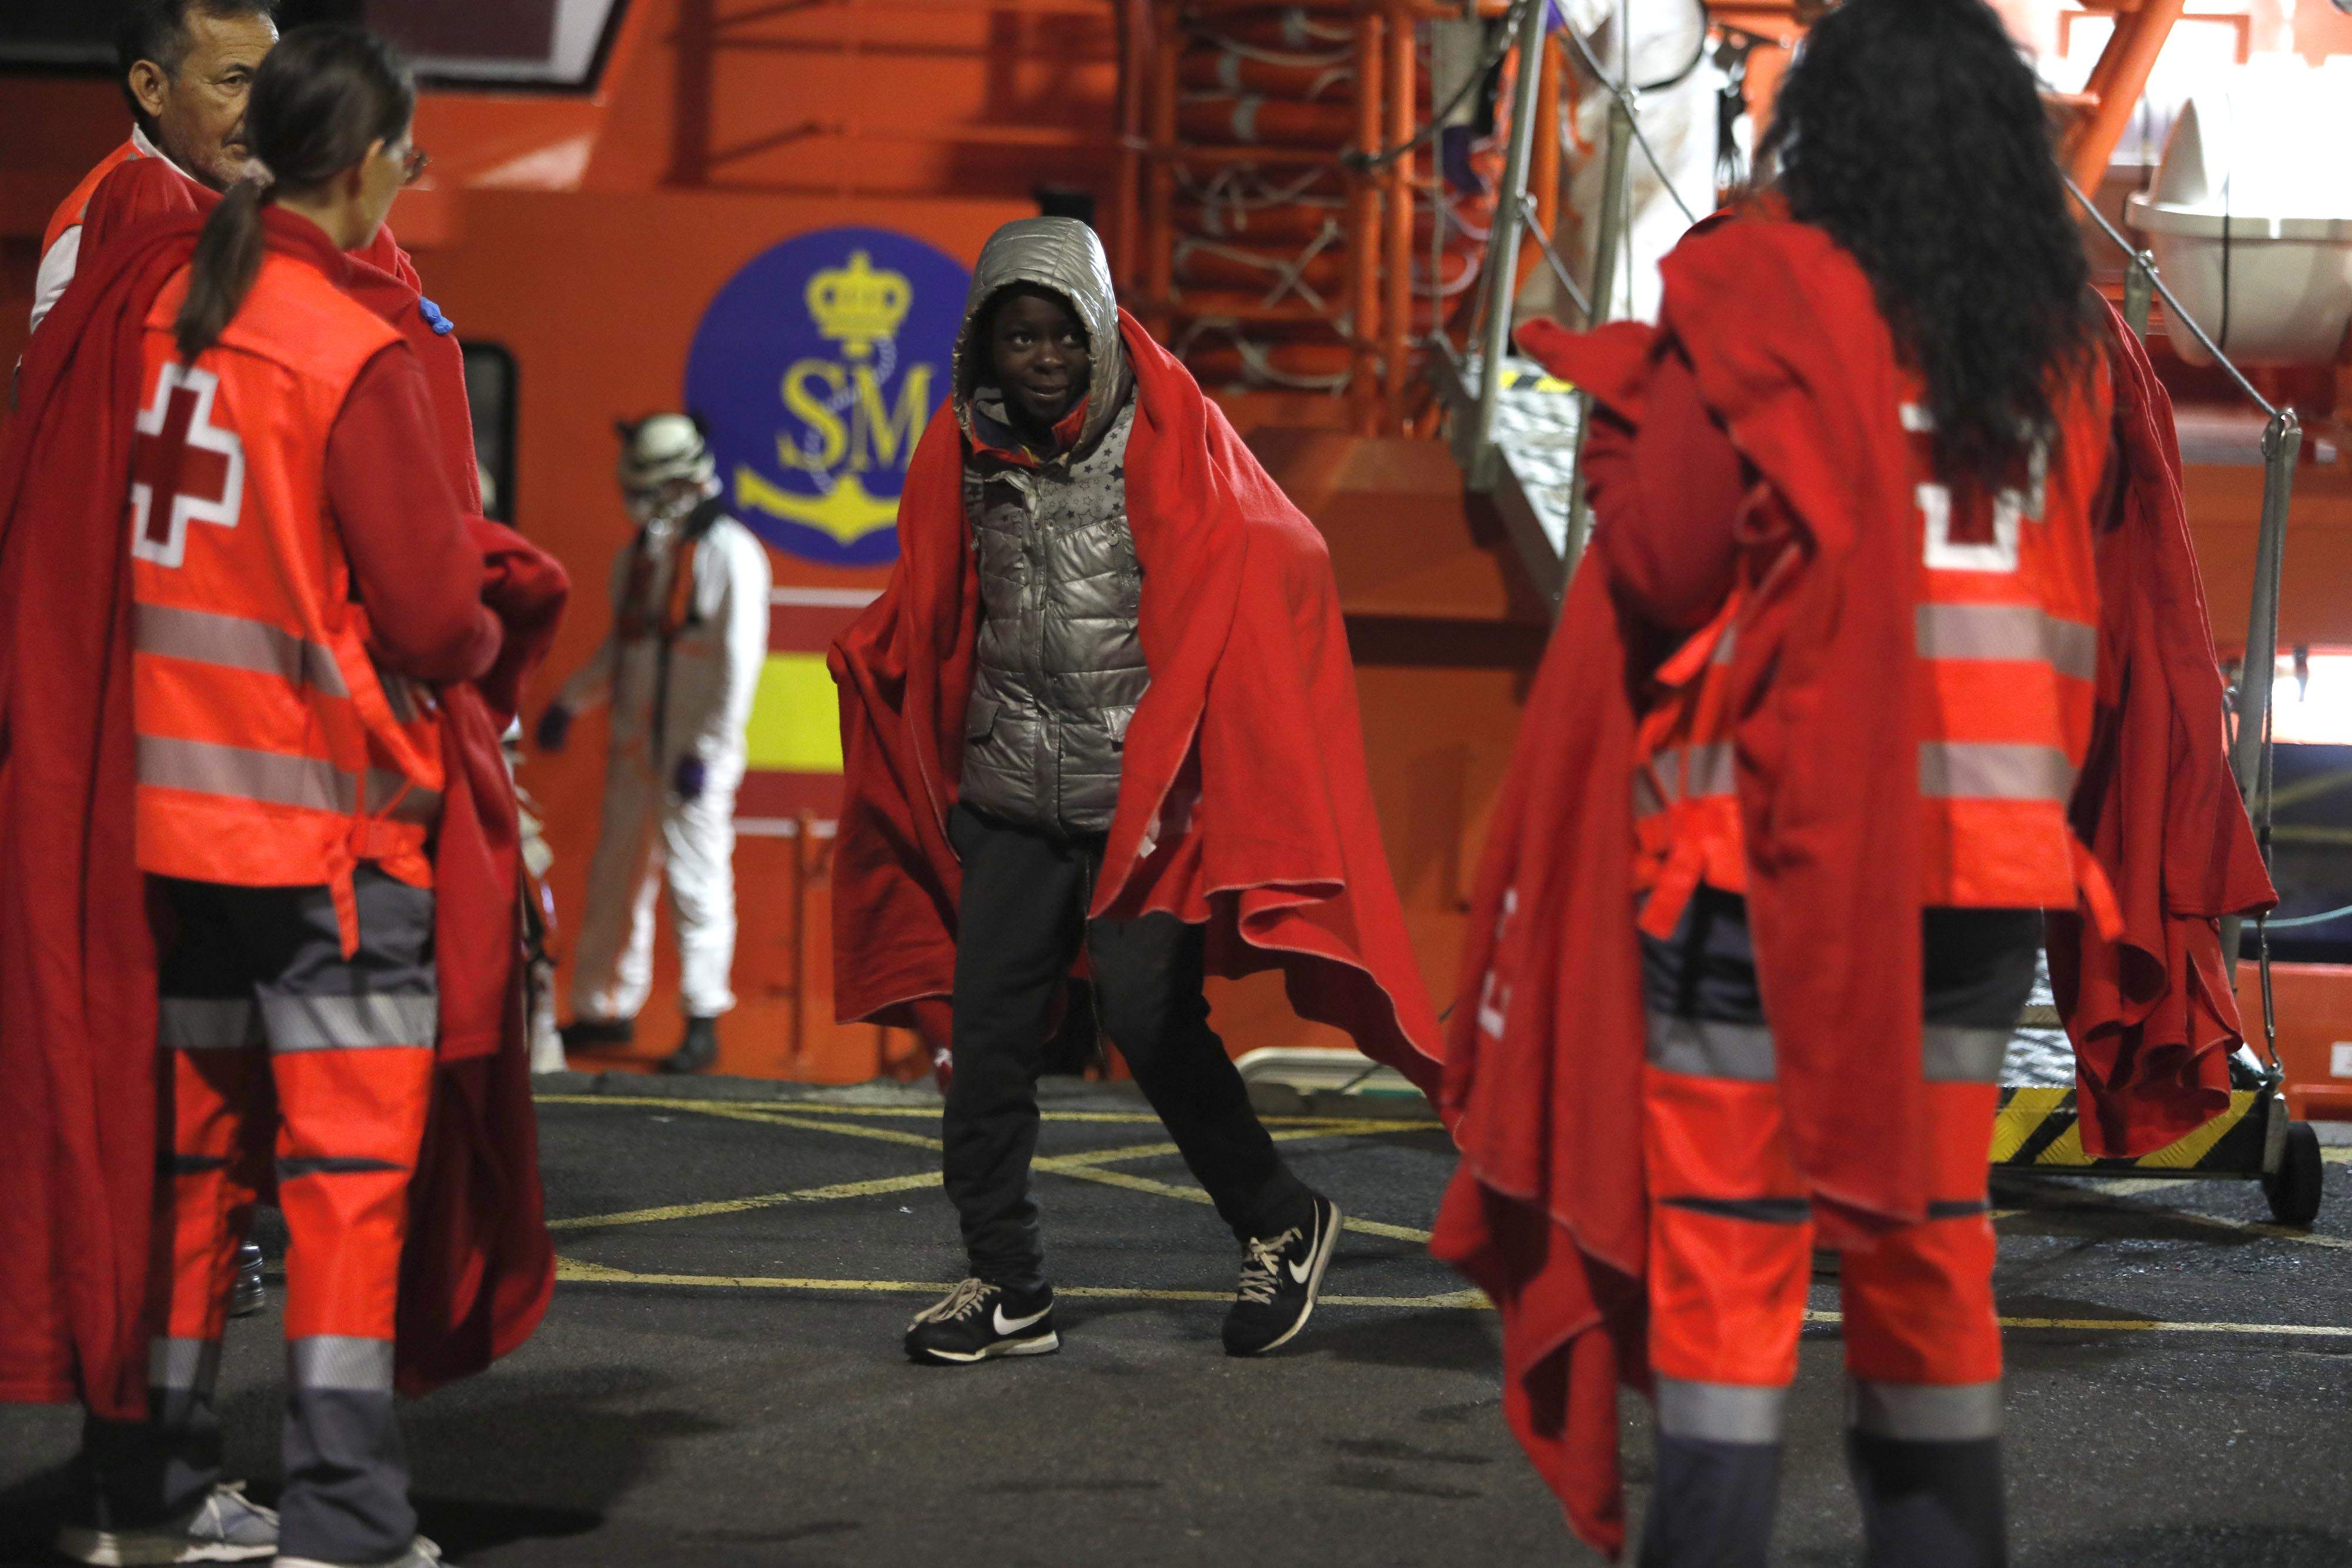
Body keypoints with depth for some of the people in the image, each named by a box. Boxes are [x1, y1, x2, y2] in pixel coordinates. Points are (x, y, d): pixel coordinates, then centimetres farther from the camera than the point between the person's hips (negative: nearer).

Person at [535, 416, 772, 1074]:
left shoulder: (731, 555, -10)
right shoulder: (639, 557, 14)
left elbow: (739, 662, -14)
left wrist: (707, 749, -17)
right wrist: (569, 701, 16)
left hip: (695, 753, -8)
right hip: (635, 747, 8)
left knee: (696, 882, -6)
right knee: (616, 873, 11)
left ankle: (704, 1024, -1)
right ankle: (606, 1008, 20)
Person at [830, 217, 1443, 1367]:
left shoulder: (1165, 432, -5)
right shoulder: (967, 448, 8)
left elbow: (1264, 569, -7)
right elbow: (927, 614, 21)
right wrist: (867, 662, 4)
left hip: (1142, 786, -5)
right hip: (1012, 790, 5)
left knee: (1147, 1013, -11)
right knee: (987, 1024, 0)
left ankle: (1281, 1225, 10)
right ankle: (1005, 1287, 9)